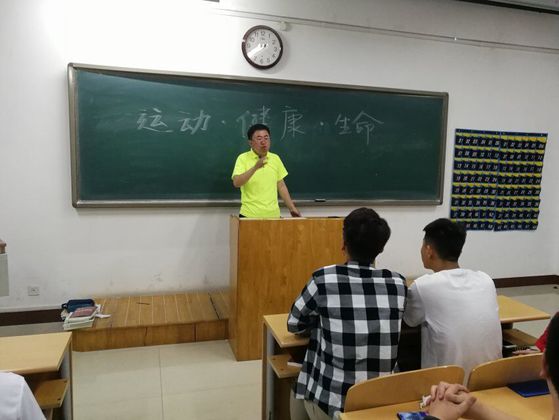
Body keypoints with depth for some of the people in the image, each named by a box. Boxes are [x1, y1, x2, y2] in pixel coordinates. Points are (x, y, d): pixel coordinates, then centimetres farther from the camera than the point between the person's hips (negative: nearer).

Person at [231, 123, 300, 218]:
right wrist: (255, 167, -30)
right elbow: (236, 183, -19)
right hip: (250, 215, -3)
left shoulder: (276, 158, 8)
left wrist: (292, 208, 9)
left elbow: (281, 186, 14)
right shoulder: (243, 158, -5)